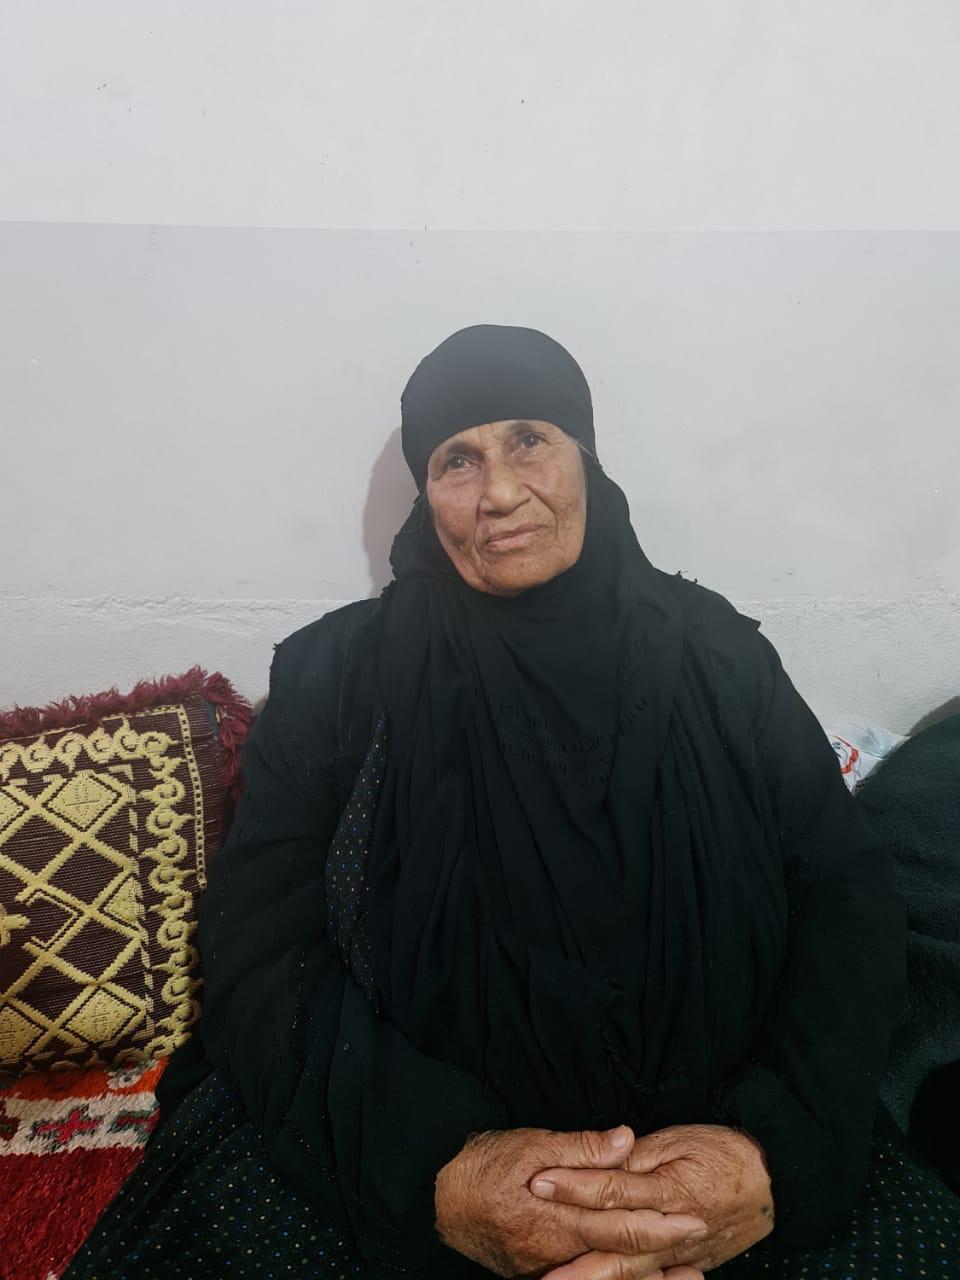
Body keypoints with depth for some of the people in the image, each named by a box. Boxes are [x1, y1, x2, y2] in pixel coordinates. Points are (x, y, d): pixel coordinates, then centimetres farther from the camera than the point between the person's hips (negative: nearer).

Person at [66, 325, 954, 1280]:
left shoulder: (717, 654, 1)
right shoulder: (338, 674, -3)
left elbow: (850, 898, -2)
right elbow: (259, 947, -9)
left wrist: (781, 1149, -19)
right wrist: (434, 1168, -24)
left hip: (710, 1153, 2)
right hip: (413, 1155, -1)